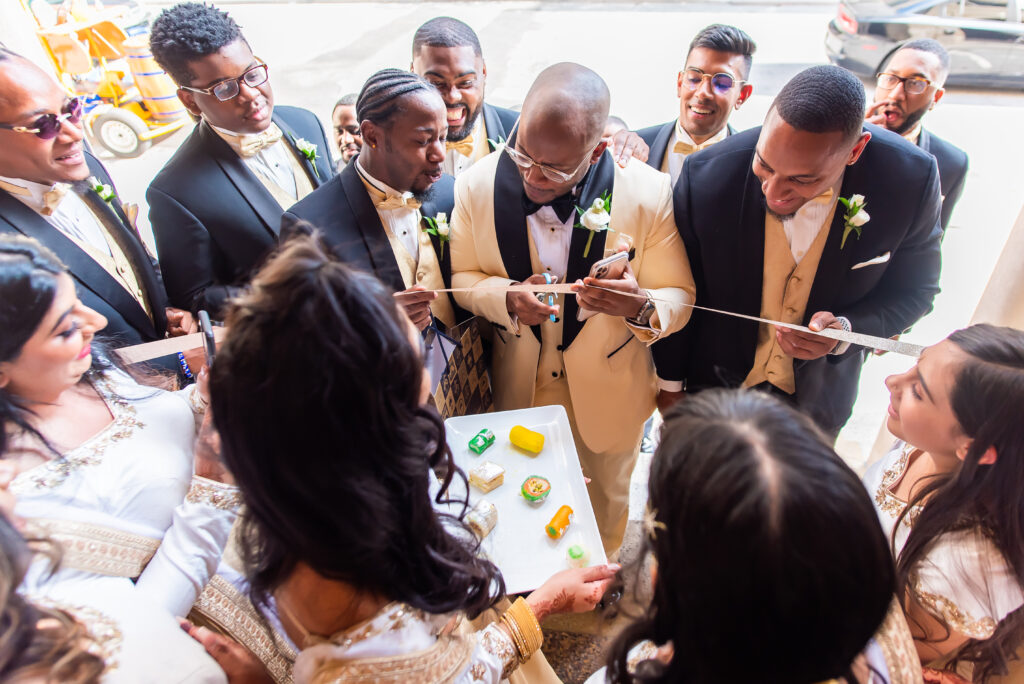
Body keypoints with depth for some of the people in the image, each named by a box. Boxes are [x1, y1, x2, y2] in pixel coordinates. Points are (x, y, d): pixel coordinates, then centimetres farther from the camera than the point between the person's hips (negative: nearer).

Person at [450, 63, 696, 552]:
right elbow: (461, 277, -4)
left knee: (605, 508, 26)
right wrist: (507, 300, -27)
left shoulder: (649, 194, -22)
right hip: (518, 390, 1)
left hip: (609, 396, -1)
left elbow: (680, 296, -12)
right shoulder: (477, 186, -17)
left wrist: (642, 309, -37)